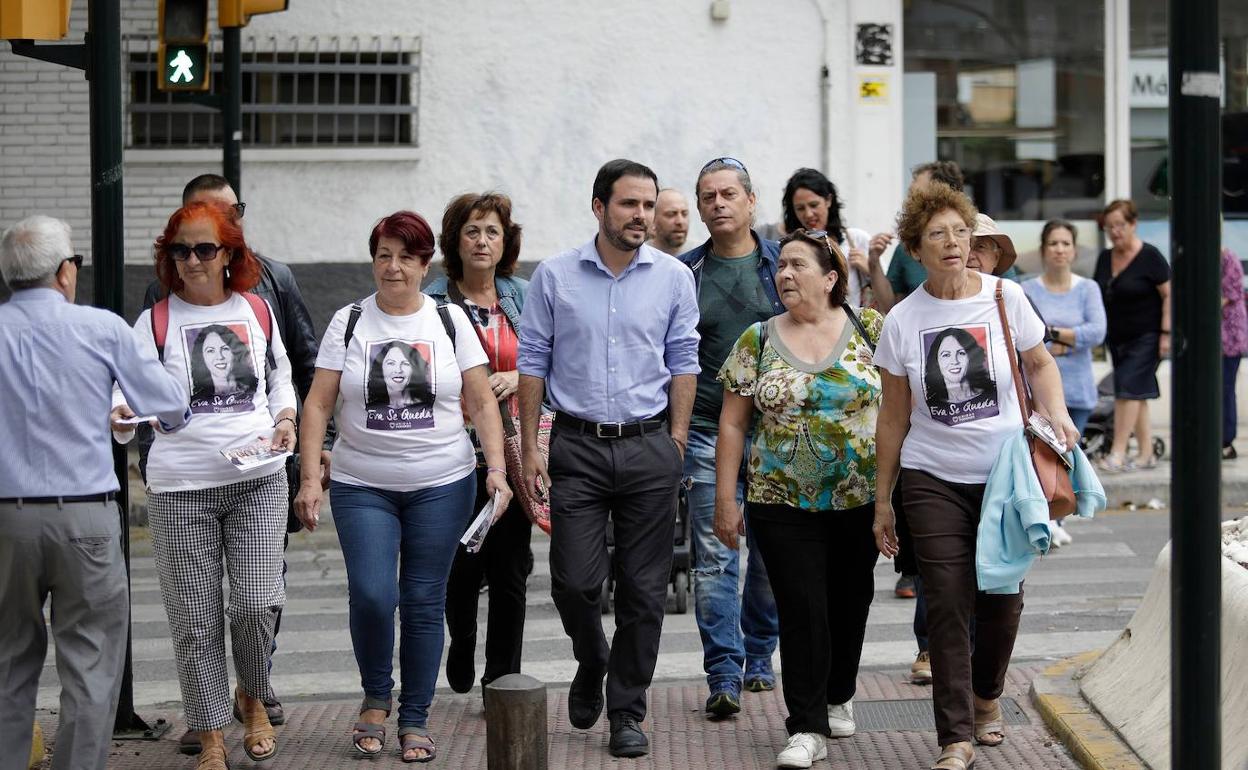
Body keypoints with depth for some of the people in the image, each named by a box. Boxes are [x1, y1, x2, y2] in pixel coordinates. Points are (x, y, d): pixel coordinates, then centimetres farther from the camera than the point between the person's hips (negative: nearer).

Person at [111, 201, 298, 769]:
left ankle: (252, 696, 21)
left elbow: (279, 377, 21)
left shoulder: (257, 311, 9)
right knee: (196, 620, 2)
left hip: (257, 479, 1)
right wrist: (120, 418, -27)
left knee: (259, 602, -9)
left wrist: (286, 419, 2)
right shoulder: (156, 322, 1)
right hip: (180, 487, -1)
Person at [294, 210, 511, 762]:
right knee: (371, 595, -14)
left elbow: (481, 402, 3)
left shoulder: (450, 322, 3)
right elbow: (318, 405, 0)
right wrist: (310, 478, -8)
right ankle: (376, 697, 12)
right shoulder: (348, 323, 2)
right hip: (361, 488, 0)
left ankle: (415, 720, 16)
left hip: (441, 487, 1)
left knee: (424, 603, 3)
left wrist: (496, 467, -8)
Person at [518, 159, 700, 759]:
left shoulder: (674, 277, 4)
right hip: (577, 445, -1)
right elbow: (533, 364, 5)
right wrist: (529, 448, 1)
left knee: (643, 589, 2)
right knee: (573, 580, -5)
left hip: (649, 449, 1)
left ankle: (626, 712, 14)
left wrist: (676, 440, 0)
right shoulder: (555, 276, 2)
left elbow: (683, 363, 8)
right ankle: (591, 663, 27)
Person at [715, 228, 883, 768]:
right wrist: (725, 500, -2)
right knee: (801, 611, -6)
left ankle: (838, 697, 35)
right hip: (784, 502, -1)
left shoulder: (868, 328, 1)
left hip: (861, 498, 1)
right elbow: (733, 424, 2)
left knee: (850, 603, 12)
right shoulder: (758, 340, 2)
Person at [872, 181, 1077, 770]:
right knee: (947, 605, -6)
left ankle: (987, 696, 37)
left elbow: (1039, 364, 12)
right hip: (933, 480, -1)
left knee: (1001, 598, 8)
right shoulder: (903, 320, -1)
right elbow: (893, 417, 6)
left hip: (1006, 476, 1)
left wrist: (1056, 413, -8)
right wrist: (883, 499, 8)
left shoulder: (1004, 297, -3)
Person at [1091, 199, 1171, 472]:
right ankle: (1146, 453, 14)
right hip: (1117, 338, 7)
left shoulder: (1150, 257, -10)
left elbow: (1169, 295, -10)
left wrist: (1166, 334, -15)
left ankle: (1117, 453, -15)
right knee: (1137, 395, 9)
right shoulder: (1104, 258, 9)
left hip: (1145, 337, -7)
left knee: (1128, 390, -15)